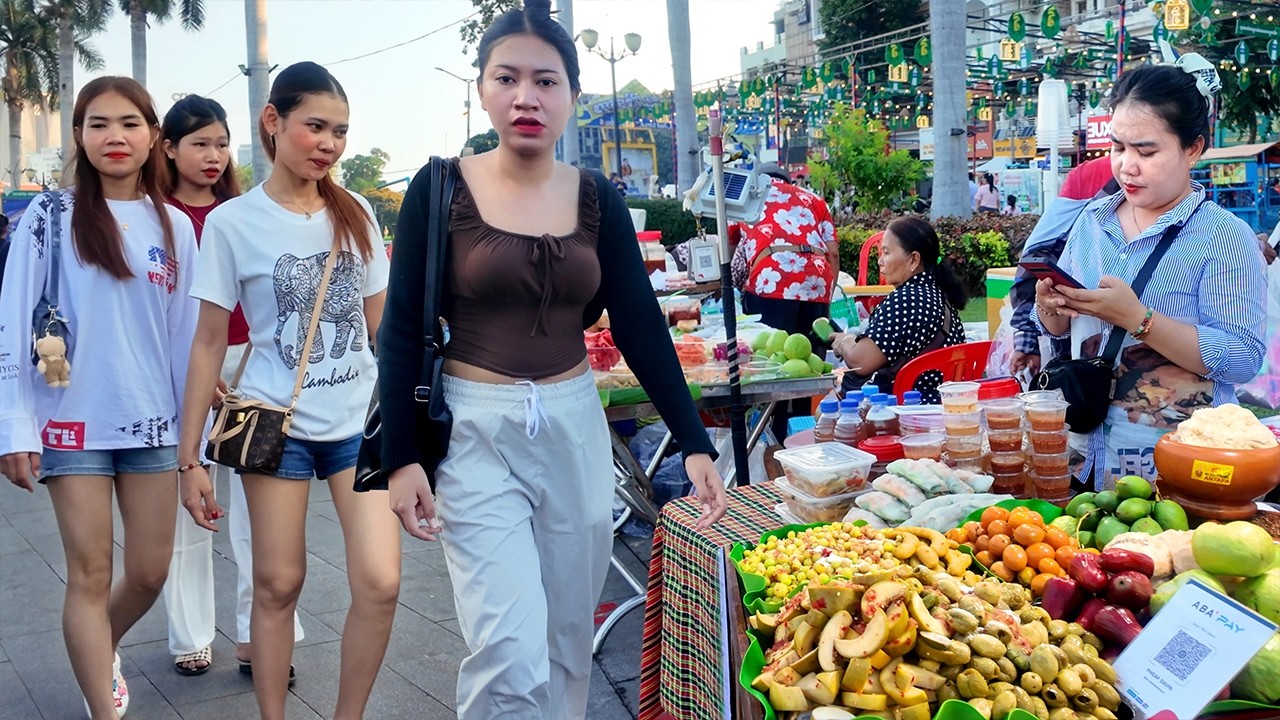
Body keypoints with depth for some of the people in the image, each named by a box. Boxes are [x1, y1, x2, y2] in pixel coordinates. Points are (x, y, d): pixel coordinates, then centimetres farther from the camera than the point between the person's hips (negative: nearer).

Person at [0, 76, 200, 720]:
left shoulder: (174, 226, 6)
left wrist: (196, 424, 10)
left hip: (152, 423, 3)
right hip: (73, 423, -3)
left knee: (149, 573, 10)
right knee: (90, 575, 1)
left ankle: (98, 653, 41)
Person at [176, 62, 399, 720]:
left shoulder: (356, 214, 5)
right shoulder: (233, 222, -3)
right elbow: (209, 342, 0)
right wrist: (189, 456, -1)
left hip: (360, 420, 2)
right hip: (278, 421, -2)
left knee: (380, 583, -6)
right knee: (278, 585, 5)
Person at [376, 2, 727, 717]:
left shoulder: (598, 200, 3)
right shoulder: (442, 189, -5)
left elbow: (642, 325, 2)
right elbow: (403, 330, -3)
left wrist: (696, 442, -5)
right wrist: (402, 457, -9)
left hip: (576, 429, 3)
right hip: (476, 433, -3)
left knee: (568, 641, 13)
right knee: (512, 655, -10)